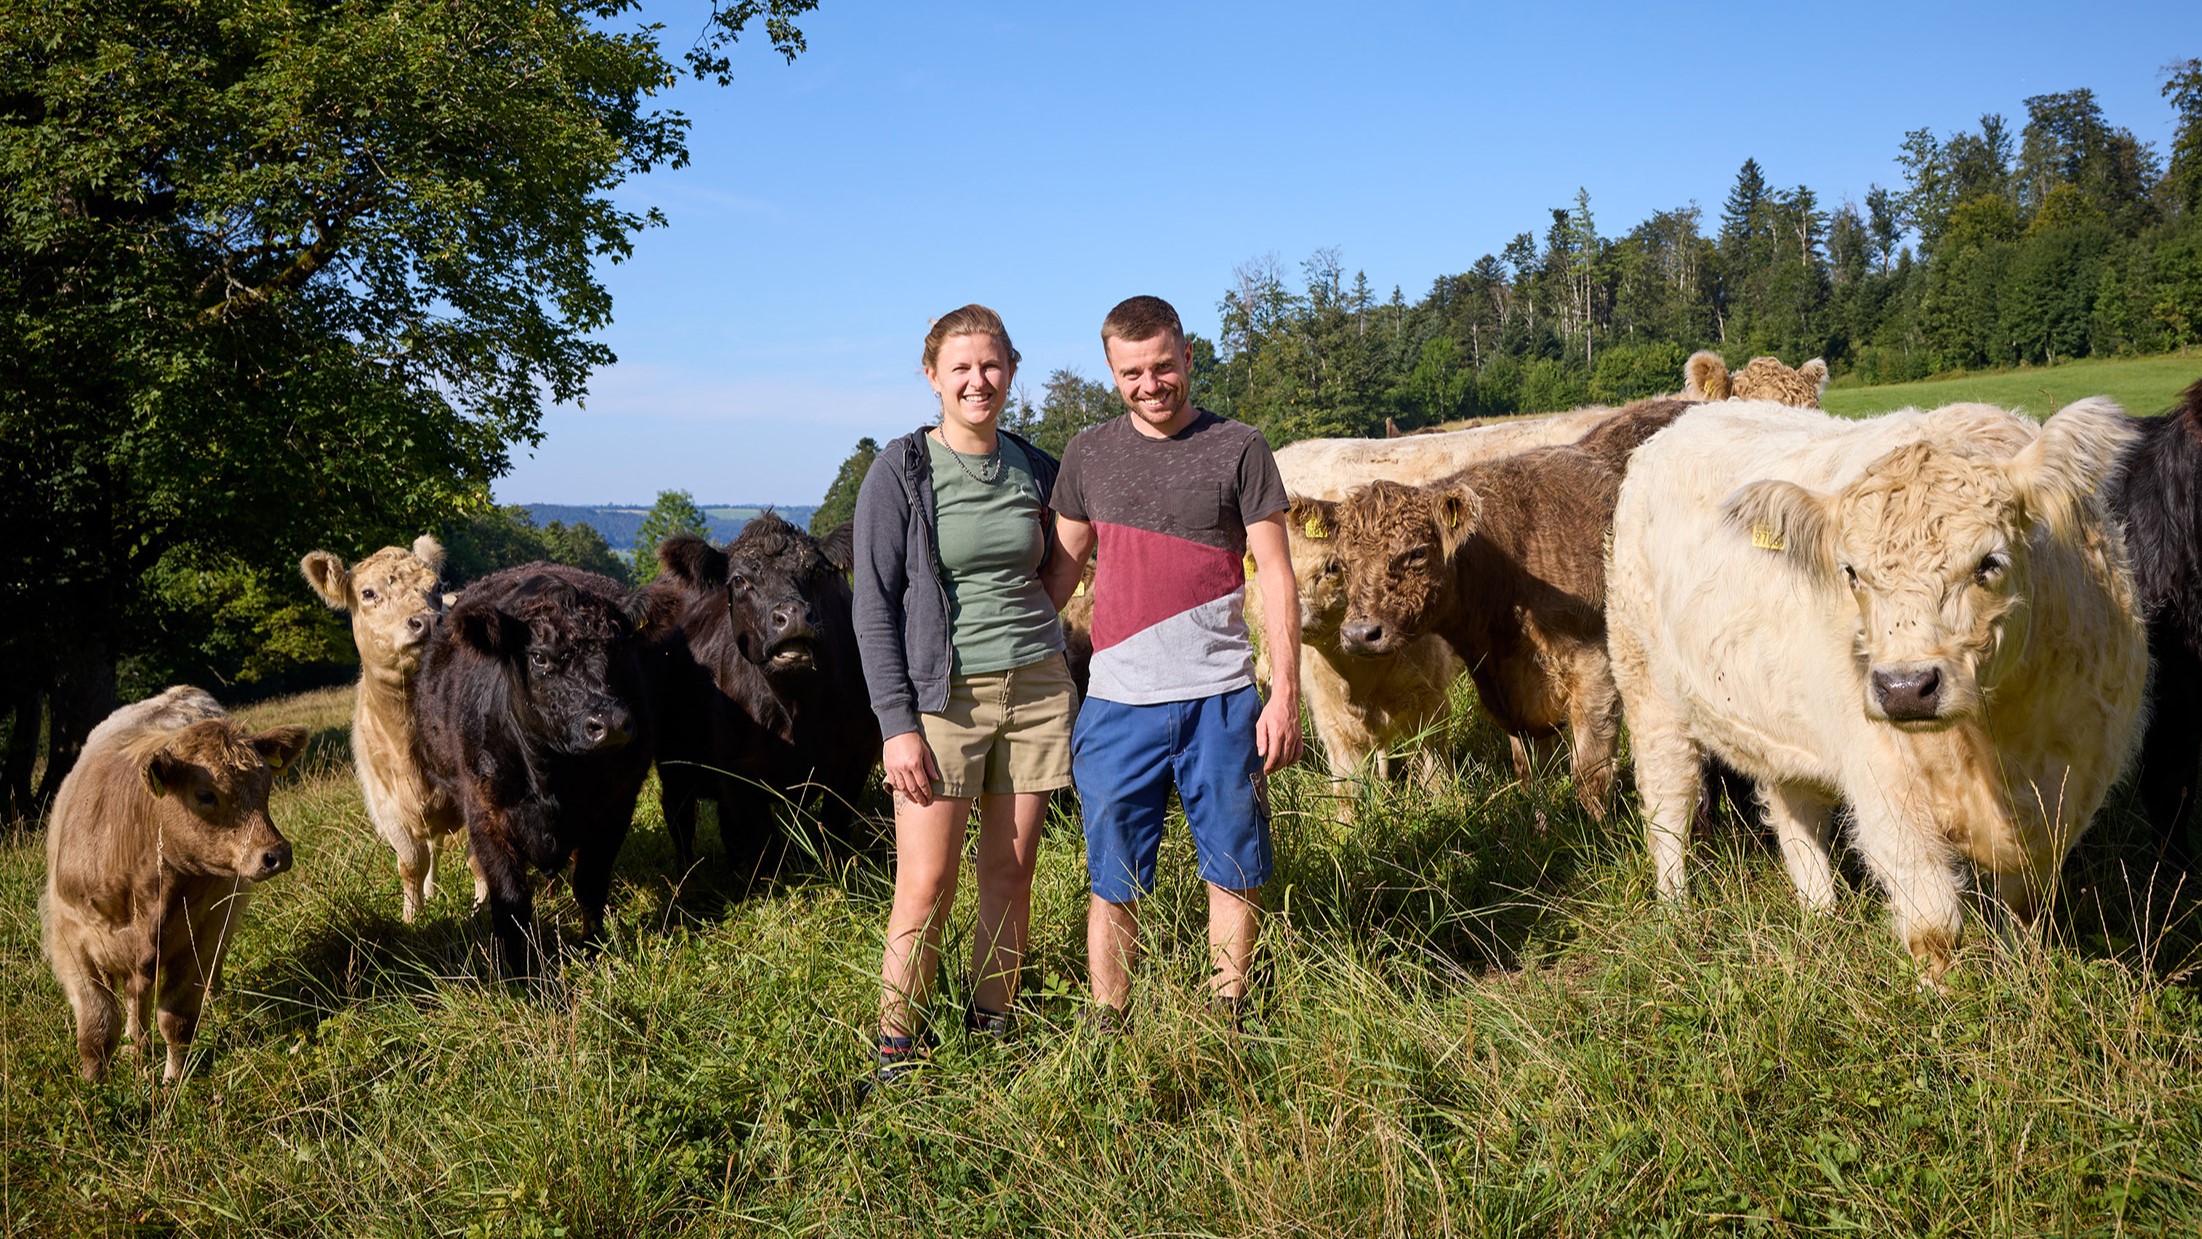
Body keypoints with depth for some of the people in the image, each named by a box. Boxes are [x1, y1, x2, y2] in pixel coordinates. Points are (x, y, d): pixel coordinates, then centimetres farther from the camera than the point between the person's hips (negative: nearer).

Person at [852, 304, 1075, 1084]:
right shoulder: (900, 472, -5)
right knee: (926, 884, -6)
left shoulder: (1035, 470, 8)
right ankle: (896, 1049, 7)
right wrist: (897, 724, -12)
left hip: (1034, 689, 4)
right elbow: (875, 606, -6)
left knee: (1010, 872, 7)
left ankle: (991, 1033, 18)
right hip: (942, 696, -4)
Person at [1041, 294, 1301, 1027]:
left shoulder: (1237, 449, 1)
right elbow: (1064, 566, 16)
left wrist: (1285, 692, -6)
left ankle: (1227, 1023, 21)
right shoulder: (1088, 455, 8)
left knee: (1236, 872, 6)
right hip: (1118, 701, 2)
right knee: (1114, 882, 6)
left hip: (1219, 700, -1)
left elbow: (1276, 575, 0)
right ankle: (1108, 1034, 17)